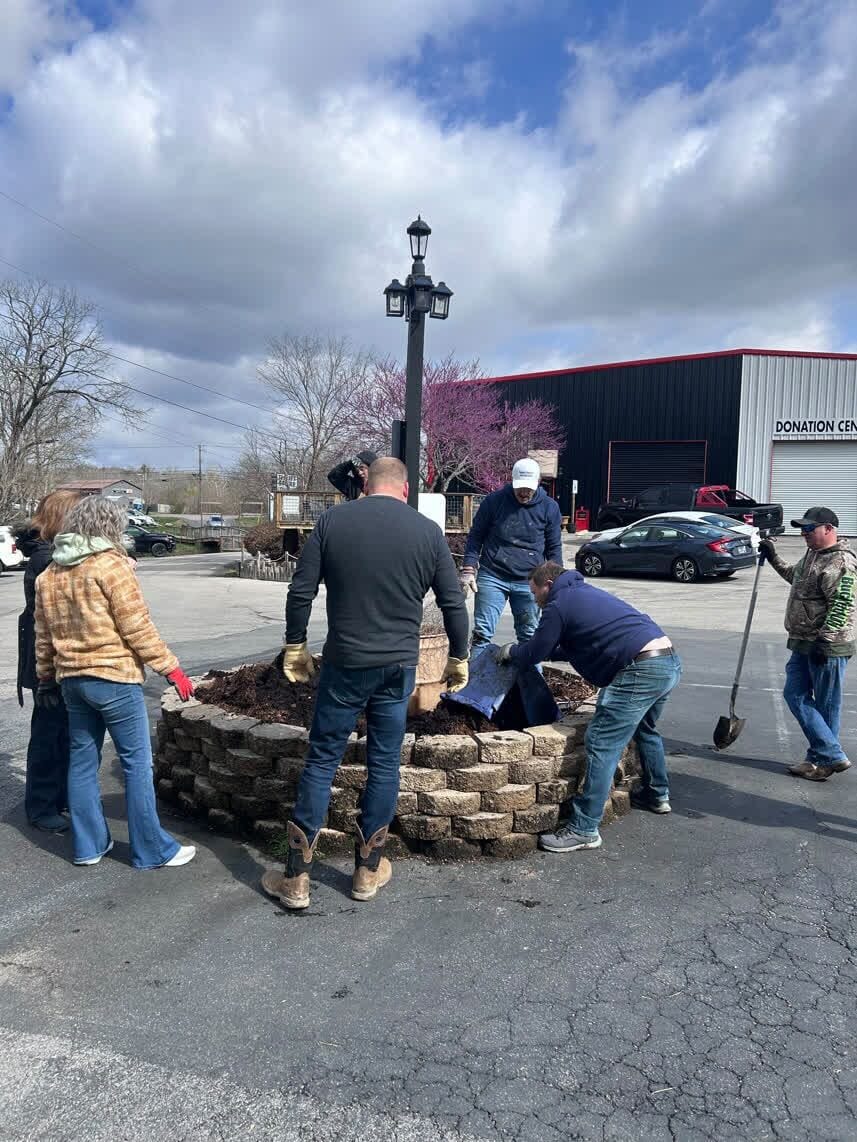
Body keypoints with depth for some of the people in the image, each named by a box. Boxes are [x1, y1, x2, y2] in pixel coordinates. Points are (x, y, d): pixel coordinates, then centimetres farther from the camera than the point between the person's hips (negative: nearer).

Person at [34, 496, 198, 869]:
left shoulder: (49, 574, 11)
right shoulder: (111, 565, -11)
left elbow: (43, 636, 15)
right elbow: (138, 629, -15)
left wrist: (46, 679, 24)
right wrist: (171, 668, -10)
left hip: (71, 679, 8)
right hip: (114, 678, -7)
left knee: (82, 761, 14)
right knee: (137, 762, 0)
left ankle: (88, 845, 22)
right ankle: (152, 849, 6)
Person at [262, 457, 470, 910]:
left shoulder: (333, 520, -2)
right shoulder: (428, 531, 0)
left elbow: (300, 592, -2)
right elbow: (454, 604, 2)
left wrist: (295, 646, 10)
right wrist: (458, 659, 14)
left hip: (344, 665, 0)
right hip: (398, 667, 1)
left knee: (321, 762, 8)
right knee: (384, 765, 12)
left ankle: (296, 878, 14)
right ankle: (368, 871, 24)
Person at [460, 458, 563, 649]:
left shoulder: (549, 508, 2)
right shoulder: (494, 501, -1)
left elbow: (554, 548, 10)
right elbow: (475, 537, 5)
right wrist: (468, 569, -5)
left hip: (529, 582, 1)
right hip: (492, 576, -1)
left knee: (529, 637, 10)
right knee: (482, 633, -3)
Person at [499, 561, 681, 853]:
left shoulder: (558, 605, -1)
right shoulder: (584, 592, 27)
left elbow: (532, 655, 4)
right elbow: (571, 649, 36)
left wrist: (511, 651, 24)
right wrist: (525, 650, 38)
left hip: (641, 670, -10)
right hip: (670, 662, 10)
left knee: (602, 744, -7)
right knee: (643, 729, 32)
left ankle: (584, 830, -5)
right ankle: (657, 795, 47)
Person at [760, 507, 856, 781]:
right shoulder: (812, 555, 13)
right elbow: (793, 575, 34)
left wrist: (824, 640, -28)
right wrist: (773, 556, 28)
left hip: (827, 647, -10)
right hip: (804, 644, 10)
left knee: (826, 705, 0)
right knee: (795, 695, 9)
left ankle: (826, 759, 12)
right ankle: (831, 756, 14)